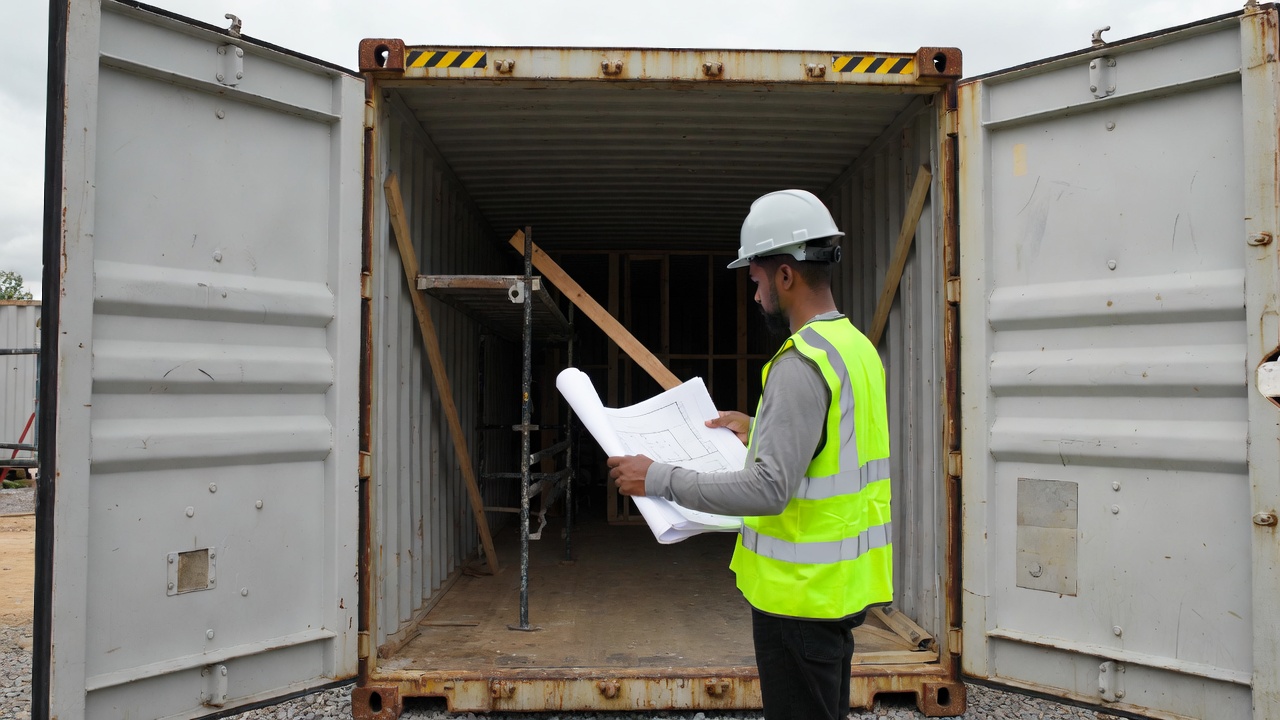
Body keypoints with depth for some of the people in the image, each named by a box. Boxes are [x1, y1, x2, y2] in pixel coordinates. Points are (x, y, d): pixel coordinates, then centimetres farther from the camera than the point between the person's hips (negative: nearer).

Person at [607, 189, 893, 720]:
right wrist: (758, 431, 22)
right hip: (842, 585, 10)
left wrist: (659, 478, -23)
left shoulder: (802, 363, -23)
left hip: (802, 592, -10)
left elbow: (768, 490, -29)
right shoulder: (857, 346, 9)